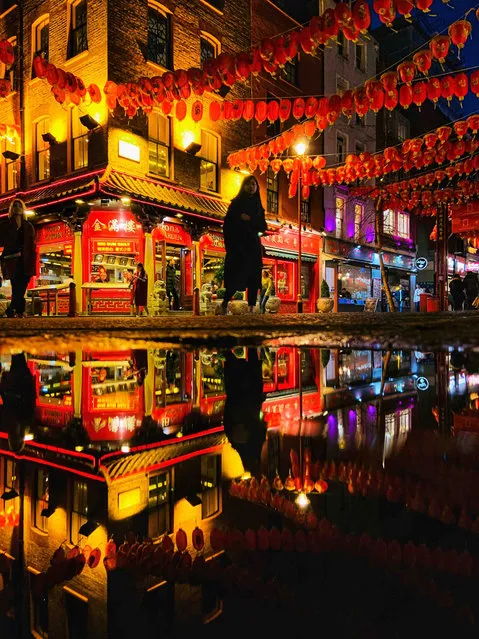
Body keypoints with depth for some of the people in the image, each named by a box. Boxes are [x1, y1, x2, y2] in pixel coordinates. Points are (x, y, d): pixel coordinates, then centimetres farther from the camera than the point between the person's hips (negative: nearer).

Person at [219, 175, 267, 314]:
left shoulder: (258, 206, 14)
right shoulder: (236, 203, 3)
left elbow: (263, 227, 6)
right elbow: (227, 224, -4)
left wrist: (250, 219, -10)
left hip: (253, 247, 4)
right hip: (237, 245, -4)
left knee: (254, 278, -3)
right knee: (236, 277, -10)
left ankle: (251, 308, -1)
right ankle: (224, 305, -1)